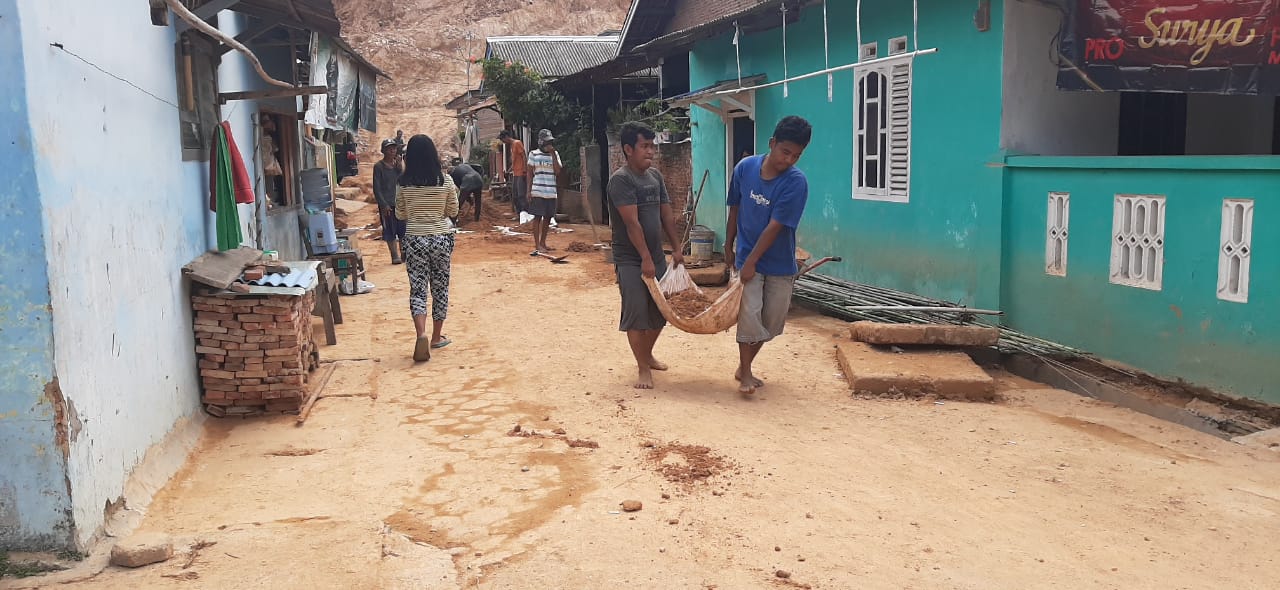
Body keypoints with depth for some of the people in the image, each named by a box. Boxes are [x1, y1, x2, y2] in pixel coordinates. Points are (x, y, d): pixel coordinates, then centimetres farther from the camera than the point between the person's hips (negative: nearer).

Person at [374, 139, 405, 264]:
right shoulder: (378, 166, -5)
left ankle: (404, 254, 15)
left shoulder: (398, 164, 9)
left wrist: (399, 167, -9)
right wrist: (384, 204, -13)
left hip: (399, 202, 4)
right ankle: (395, 256, 7)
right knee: (389, 231, 1)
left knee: (403, 230, 5)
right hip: (386, 204, -4)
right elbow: (377, 188, -7)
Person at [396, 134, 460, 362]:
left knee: (417, 289, 2)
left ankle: (422, 333, -20)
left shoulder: (404, 183, -5)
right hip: (442, 238, 1)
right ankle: (437, 337, 21)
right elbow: (453, 211, 3)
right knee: (440, 287, 13)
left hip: (415, 239, -1)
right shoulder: (445, 180, -5)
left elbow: (400, 214, 4)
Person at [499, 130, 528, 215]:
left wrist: (525, 169, -22)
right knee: (515, 196, 10)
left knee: (522, 195, -11)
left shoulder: (517, 143, -8)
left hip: (521, 174, -10)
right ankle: (519, 213, 14)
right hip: (515, 174, 10)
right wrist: (509, 171, 22)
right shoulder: (511, 146, 19)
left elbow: (524, 156, -14)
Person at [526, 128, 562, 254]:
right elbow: (530, 173, 2)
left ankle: (543, 243, 18)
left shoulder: (555, 154, 9)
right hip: (537, 191, -4)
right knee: (538, 217, -3)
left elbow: (558, 171, -5)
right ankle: (537, 245, -1)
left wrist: (553, 153, -8)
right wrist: (529, 190, -4)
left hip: (552, 192, 4)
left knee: (548, 217, 8)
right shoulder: (534, 154, 1)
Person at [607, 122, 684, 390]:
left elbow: (667, 214, 13)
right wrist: (646, 259, -21)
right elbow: (632, 222, -19)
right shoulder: (621, 179, -15)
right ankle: (643, 368, 7)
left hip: (656, 256, 7)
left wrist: (676, 248, 9)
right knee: (636, 313, -3)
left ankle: (647, 355, 35)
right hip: (630, 260, -7)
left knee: (660, 310, 13)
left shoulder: (656, 176, 9)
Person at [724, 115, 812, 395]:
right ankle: (745, 372, 9)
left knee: (772, 321, 8)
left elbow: (774, 227, -19)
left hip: (780, 264, 0)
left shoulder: (796, 182, -18)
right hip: (747, 258, 0)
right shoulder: (745, 167, -9)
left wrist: (750, 262, -18)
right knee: (749, 314, -7)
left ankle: (744, 367, 28)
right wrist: (729, 246, 11)